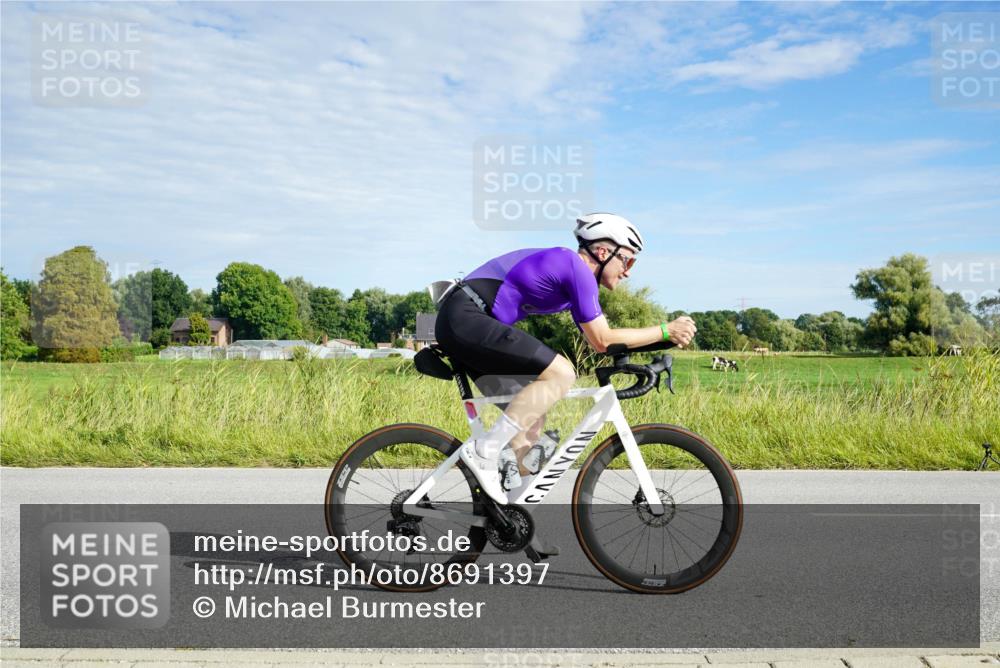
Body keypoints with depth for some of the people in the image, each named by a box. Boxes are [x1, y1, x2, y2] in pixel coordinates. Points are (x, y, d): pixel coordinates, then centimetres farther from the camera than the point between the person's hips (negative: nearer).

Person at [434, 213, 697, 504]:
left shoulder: (566, 266, 19)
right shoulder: (578, 268, -11)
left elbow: (596, 340, 23)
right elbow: (602, 340, -11)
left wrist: (662, 337, 18)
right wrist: (665, 330, -3)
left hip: (457, 322, 10)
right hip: (466, 318, -10)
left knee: (531, 417, 10)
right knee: (561, 373, -18)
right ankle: (484, 450, -14)